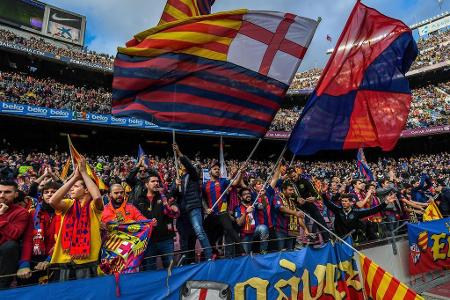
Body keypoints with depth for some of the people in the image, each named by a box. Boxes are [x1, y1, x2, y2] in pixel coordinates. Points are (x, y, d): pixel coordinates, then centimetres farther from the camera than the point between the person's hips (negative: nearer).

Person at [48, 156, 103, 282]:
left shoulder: (94, 206, -2)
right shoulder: (68, 204, 7)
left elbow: (97, 197, -27)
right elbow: (52, 201, -15)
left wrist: (84, 172, -17)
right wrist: (75, 176, -16)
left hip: (86, 262, -3)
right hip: (64, 260, 3)